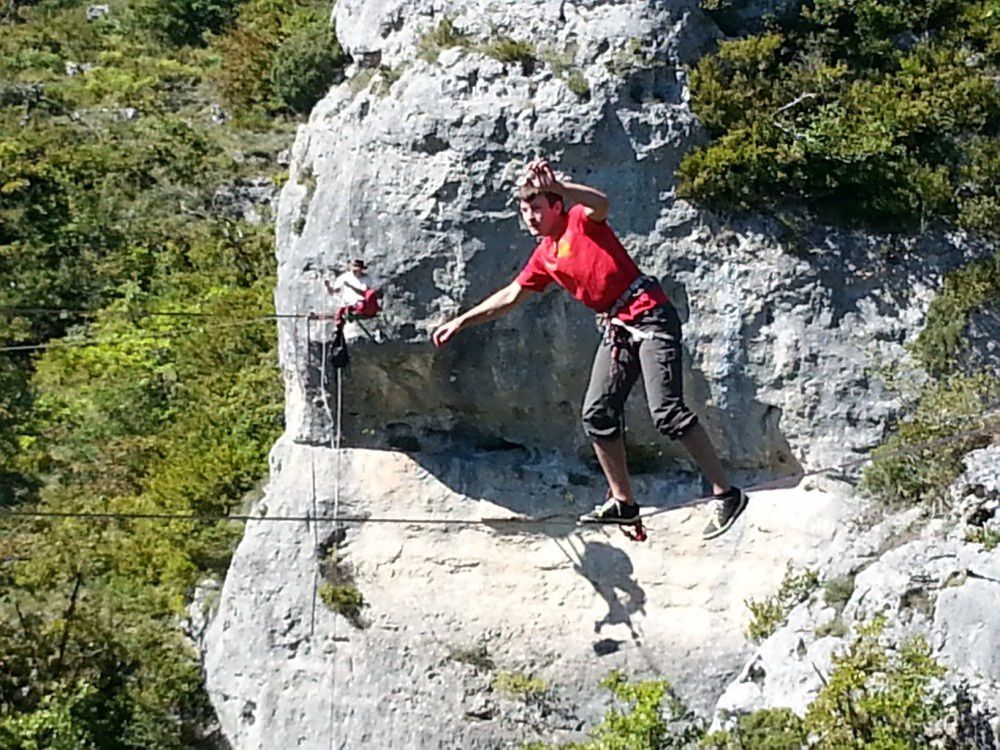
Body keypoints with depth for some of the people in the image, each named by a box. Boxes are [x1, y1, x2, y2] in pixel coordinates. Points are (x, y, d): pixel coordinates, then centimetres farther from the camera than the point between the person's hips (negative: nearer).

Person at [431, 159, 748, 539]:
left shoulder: (580, 222, -5)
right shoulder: (544, 257, 17)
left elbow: (601, 204, -29)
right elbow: (510, 297, 25)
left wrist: (557, 186, -44)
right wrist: (460, 322, 25)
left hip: (649, 316, -9)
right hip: (617, 328, 9)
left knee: (666, 411, -17)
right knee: (597, 414, 2)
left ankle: (725, 494, -15)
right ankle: (623, 502, 11)